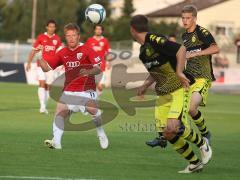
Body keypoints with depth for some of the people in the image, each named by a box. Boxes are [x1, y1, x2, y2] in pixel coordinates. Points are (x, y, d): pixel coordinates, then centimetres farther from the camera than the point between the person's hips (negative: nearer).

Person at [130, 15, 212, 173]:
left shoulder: (153, 40, -17)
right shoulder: (143, 50, 12)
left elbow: (181, 49, -26)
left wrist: (179, 73, -28)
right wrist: (145, 85, 20)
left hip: (179, 89, -9)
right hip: (163, 94, 9)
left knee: (173, 128, -23)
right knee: (165, 134, -2)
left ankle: (202, 143, 4)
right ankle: (194, 163, 10)